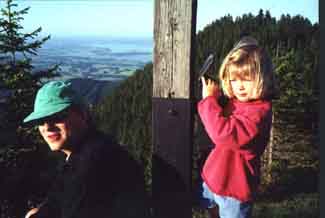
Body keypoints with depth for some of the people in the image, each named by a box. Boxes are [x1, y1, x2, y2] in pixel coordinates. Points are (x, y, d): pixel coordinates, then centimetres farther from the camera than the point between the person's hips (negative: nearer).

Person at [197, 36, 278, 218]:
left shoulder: (258, 111, -28)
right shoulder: (235, 101, -2)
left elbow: (225, 133, -38)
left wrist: (210, 99, -27)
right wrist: (211, 97, -5)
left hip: (234, 189, -8)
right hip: (213, 177, 8)